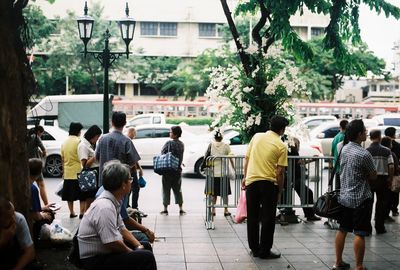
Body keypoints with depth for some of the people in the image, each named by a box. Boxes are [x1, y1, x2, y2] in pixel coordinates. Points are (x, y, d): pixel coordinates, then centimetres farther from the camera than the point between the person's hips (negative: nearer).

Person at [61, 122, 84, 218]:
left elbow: (62, 158, 13)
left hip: (68, 173, 6)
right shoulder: (79, 141, -12)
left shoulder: (64, 142, 8)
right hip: (78, 172, -6)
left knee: (69, 194, 13)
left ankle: (71, 212, 17)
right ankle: (81, 213, -1)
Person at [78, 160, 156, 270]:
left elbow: (121, 229, 12)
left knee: (146, 246, 20)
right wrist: (134, 252, -9)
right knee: (147, 257, -21)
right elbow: (112, 243, -26)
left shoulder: (111, 201, 3)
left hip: (104, 250, 10)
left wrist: (139, 247, 0)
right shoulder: (105, 208, -27)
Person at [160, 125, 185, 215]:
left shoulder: (169, 143, -13)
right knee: (177, 190, 12)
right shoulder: (181, 144, 4)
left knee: (166, 189, 4)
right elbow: (180, 157, 8)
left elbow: (162, 154, -9)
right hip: (178, 170, 5)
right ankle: (181, 209, 11)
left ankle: (165, 209, 7)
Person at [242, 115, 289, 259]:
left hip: (251, 181, 3)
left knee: (252, 217, 13)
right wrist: (279, 191, 2)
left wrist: (245, 177, 18)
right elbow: (279, 172, -7)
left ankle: (254, 249, 21)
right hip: (269, 183, -3)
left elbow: (246, 159, 8)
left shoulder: (256, 136, 5)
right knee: (268, 219, 7)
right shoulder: (281, 146, -5)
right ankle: (264, 251, 11)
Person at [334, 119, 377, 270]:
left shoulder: (344, 149, 3)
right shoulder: (364, 155, -19)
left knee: (342, 230, 14)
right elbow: (373, 177, -8)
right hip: (361, 198, -8)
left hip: (344, 196, 8)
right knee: (360, 234, -1)